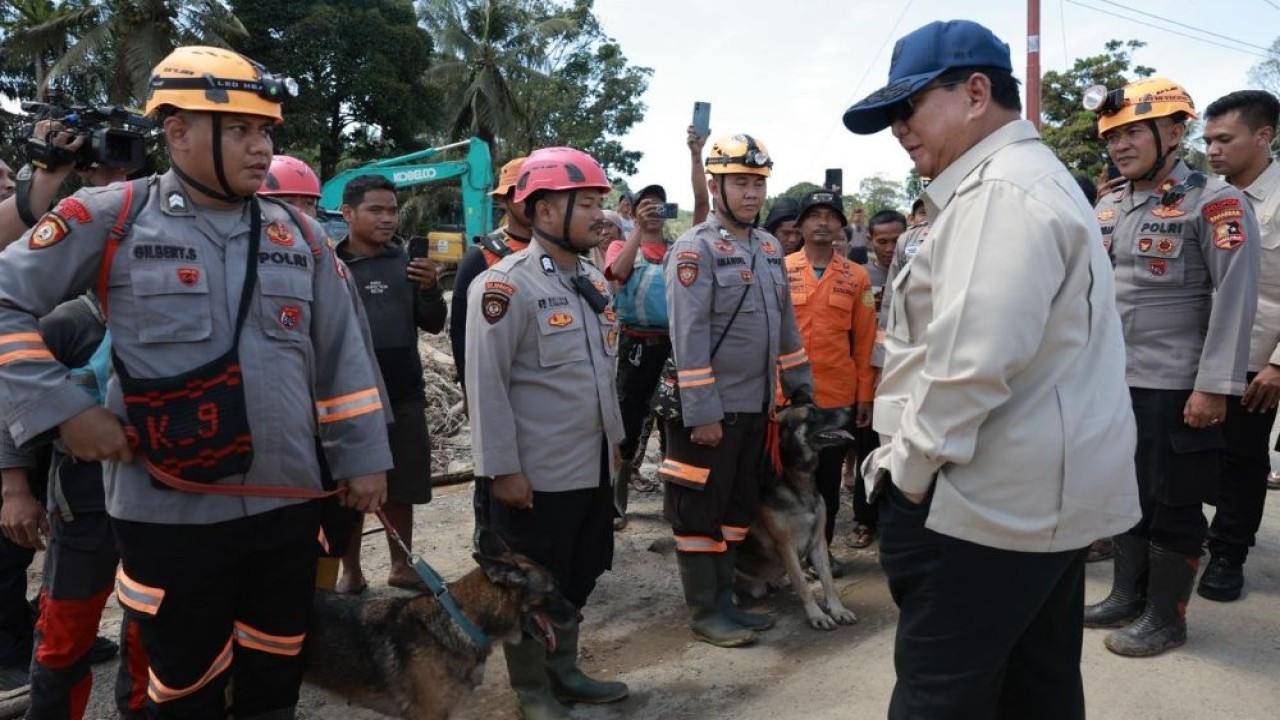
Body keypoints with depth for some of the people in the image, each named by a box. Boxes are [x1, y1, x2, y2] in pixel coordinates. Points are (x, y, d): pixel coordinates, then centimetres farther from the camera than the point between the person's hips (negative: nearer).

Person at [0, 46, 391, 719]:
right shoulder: (109, 219, -5)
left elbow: (342, 357, 8)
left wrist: (362, 458, 6)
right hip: (169, 514, -3)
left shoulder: (299, 235, 6)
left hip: (286, 506, 3)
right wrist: (61, 409, -10)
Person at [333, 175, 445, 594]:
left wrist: (431, 289, -12)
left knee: (399, 488, 13)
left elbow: (433, 325, 6)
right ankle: (351, 571, 25)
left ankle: (401, 565, 28)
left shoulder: (407, 262, 5)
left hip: (404, 397, 3)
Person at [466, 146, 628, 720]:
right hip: (536, 475, -8)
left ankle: (563, 669, 38)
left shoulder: (593, 283, 10)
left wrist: (612, 440, 18)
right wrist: (502, 469, -18)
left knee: (577, 579, 20)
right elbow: (486, 386, -17)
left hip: (592, 468, 8)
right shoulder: (506, 285, -15)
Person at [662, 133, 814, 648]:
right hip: (710, 410, -8)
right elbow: (688, 336, -19)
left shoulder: (769, 248, 12)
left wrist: (801, 388, 16)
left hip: (755, 406, 8)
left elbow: (785, 325, 19)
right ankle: (705, 612, 17)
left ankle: (724, 599, 30)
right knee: (701, 512, 4)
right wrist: (701, 413, -22)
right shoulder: (695, 248, -13)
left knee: (738, 507, 17)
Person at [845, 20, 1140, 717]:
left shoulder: (999, 191, -17)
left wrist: (907, 469, -14)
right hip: (1047, 493, 11)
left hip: (987, 501, -11)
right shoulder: (1029, 181, 19)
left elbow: (971, 361, -27)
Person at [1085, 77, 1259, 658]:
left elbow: (1235, 298, -15)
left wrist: (1213, 386, -19)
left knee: (1173, 504, 6)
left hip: (1177, 387, -6)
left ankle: (1165, 616, 20)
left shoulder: (1214, 203, -9)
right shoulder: (1107, 208, 10)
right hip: (1113, 382, 6)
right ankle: (1127, 596, 31)